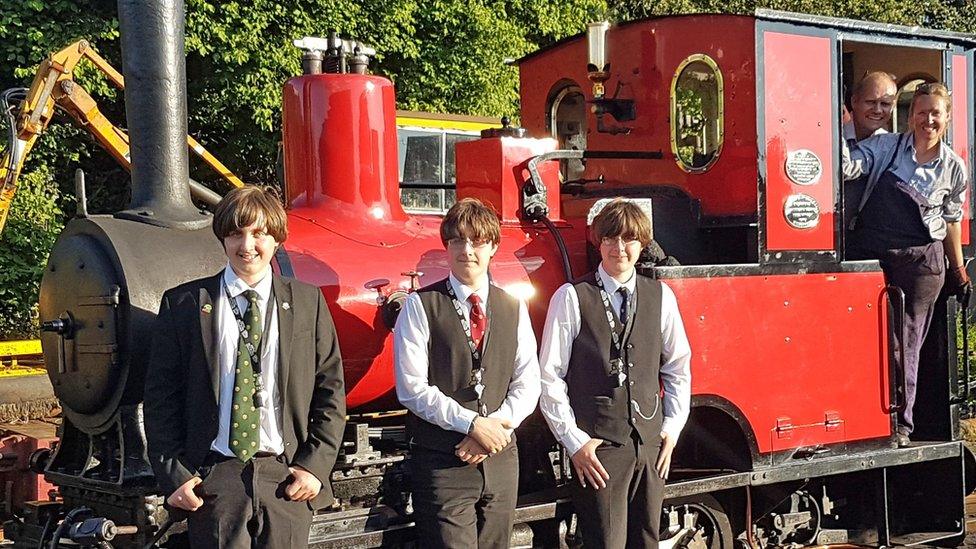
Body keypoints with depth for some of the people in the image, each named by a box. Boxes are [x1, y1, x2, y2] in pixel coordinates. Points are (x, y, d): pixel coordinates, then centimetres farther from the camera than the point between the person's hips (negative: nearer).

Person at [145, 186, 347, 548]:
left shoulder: (308, 302, 8)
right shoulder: (183, 304, 4)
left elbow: (330, 389, 7)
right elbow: (161, 396, 3)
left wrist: (315, 463, -2)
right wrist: (172, 474, -4)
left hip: (287, 478, 1)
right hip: (212, 478, -1)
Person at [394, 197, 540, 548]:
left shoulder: (514, 309, 10)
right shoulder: (421, 306, -3)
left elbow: (528, 384, 6)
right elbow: (411, 388, -10)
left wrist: (497, 426, -11)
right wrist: (472, 424, -15)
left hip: (501, 460, 4)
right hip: (442, 463, -4)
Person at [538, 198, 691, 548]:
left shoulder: (661, 296, 7)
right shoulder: (572, 297, -4)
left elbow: (678, 366, 15)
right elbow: (550, 376, -4)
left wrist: (672, 428, 8)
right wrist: (573, 441, -7)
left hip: (651, 442, 4)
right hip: (597, 447, -4)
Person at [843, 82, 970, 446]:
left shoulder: (954, 169, 5)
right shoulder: (887, 147, 1)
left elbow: (952, 220, 14)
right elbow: (850, 165, -13)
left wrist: (958, 271, 16)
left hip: (921, 262, 0)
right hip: (869, 255, 0)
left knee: (906, 344, 4)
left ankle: (900, 424, 16)